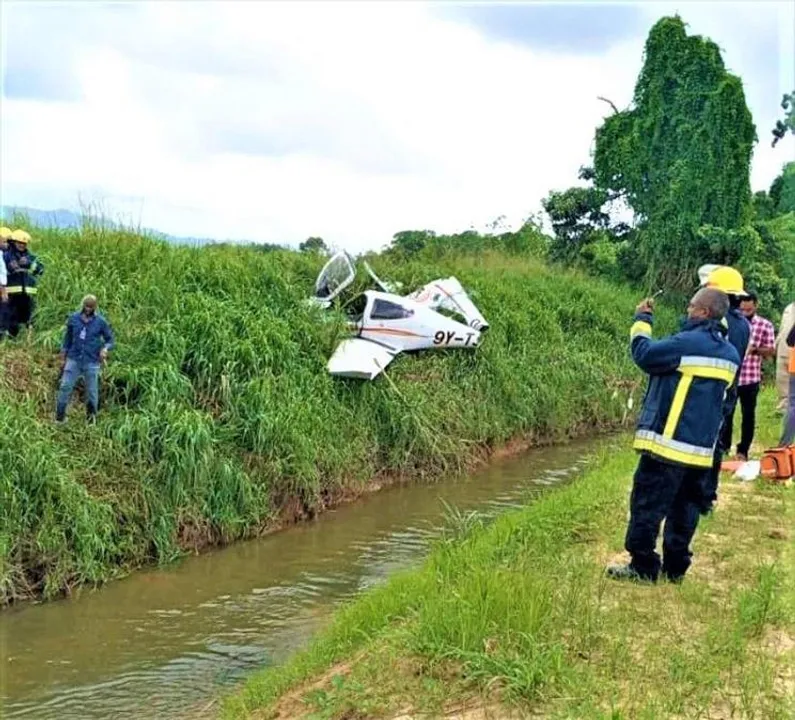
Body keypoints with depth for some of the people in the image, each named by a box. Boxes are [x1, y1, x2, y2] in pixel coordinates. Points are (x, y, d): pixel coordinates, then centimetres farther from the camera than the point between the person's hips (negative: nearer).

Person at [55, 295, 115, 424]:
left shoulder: (101, 322, -4)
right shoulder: (73, 318, 2)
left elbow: (110, 339, 3)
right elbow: (68, 336, 17)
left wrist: (105, 348, -16)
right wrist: (64, 350, 16)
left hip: (91, 362, -1)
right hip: (73, 359, 1)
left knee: (92, 391, 6)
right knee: (65, 386, -4)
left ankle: (92, 418, 22)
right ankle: (59, 417, 4)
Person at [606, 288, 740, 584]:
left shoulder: (688, 343, -16)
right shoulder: (731, 354, 9)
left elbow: (644, 354, -9)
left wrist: (642, 321, 7)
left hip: (668, 443, -7)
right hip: (702, 448, 8)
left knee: (647, 505, 1)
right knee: (685, 509, 13)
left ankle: (642, 567, 5)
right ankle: (674, 568, 18)